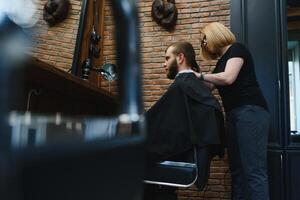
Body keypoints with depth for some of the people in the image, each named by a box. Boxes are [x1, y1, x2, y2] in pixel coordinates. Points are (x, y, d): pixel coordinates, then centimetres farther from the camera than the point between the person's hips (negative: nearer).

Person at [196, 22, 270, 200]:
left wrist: (201, 76, -5)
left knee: (253, 170, -13)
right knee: (238, 170, 7)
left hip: (250, 113, -9)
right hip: (235, 116, 9)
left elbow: (228, 78, -17)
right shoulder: (222, 61, 24)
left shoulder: (236, 49, 0)